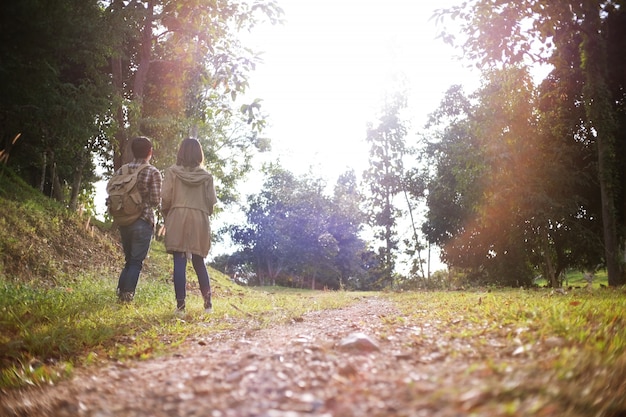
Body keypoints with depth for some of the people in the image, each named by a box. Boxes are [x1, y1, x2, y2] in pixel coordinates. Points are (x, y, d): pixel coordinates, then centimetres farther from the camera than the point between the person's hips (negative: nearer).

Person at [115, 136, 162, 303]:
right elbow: (156, 201, -10)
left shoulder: (122, 170, 5)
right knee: (136, 262, 3)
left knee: (129, 259, 19)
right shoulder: (153, 172, -8)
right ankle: (127, 294, -1)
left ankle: (121, 291, 14)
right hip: (143, 222, -5)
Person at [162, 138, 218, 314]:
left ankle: (180, 304, -1)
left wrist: (166, 217, 12)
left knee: (179, 262, 0)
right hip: (199, 220, 2)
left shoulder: (172, 172, 0)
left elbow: (166, 198, -4)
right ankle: (207, 301, 10)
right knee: (199, 262, 12)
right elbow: (212, 201, 1)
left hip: (177, 218, -2)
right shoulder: (206, 176, 4)